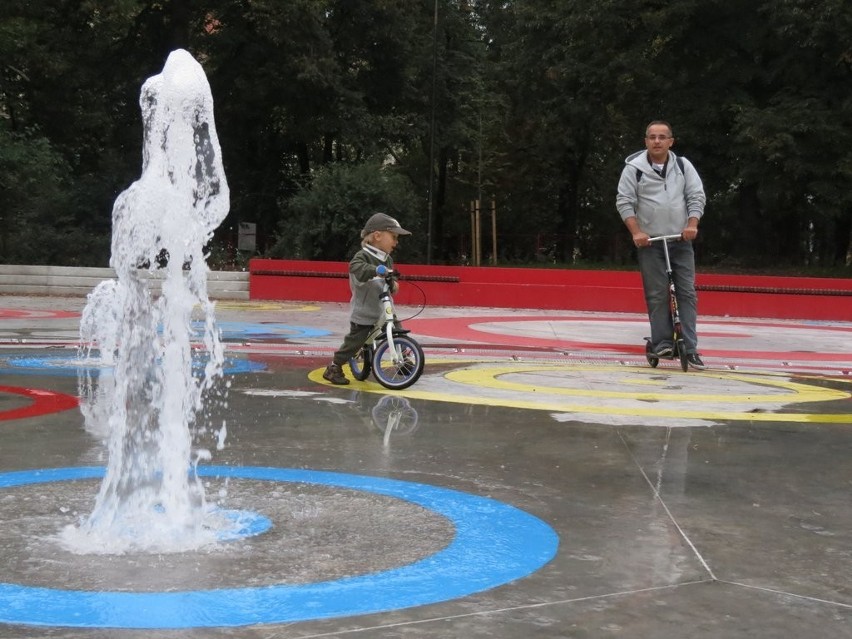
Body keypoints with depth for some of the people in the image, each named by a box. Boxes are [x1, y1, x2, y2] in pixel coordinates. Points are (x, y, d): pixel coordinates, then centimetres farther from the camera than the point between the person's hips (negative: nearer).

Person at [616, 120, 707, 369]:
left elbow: (697, 197, 5)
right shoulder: (634, 168, 0)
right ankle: (662, 342, 1)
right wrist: (636, 232, -14)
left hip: (681, 241, 2)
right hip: (649, 242, -2)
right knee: (657, 294, -5)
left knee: (687, 292, -2)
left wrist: (692, 225, -10)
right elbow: (624, 202, -3)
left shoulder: (683, 166, 7)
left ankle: (689, 348, -1)